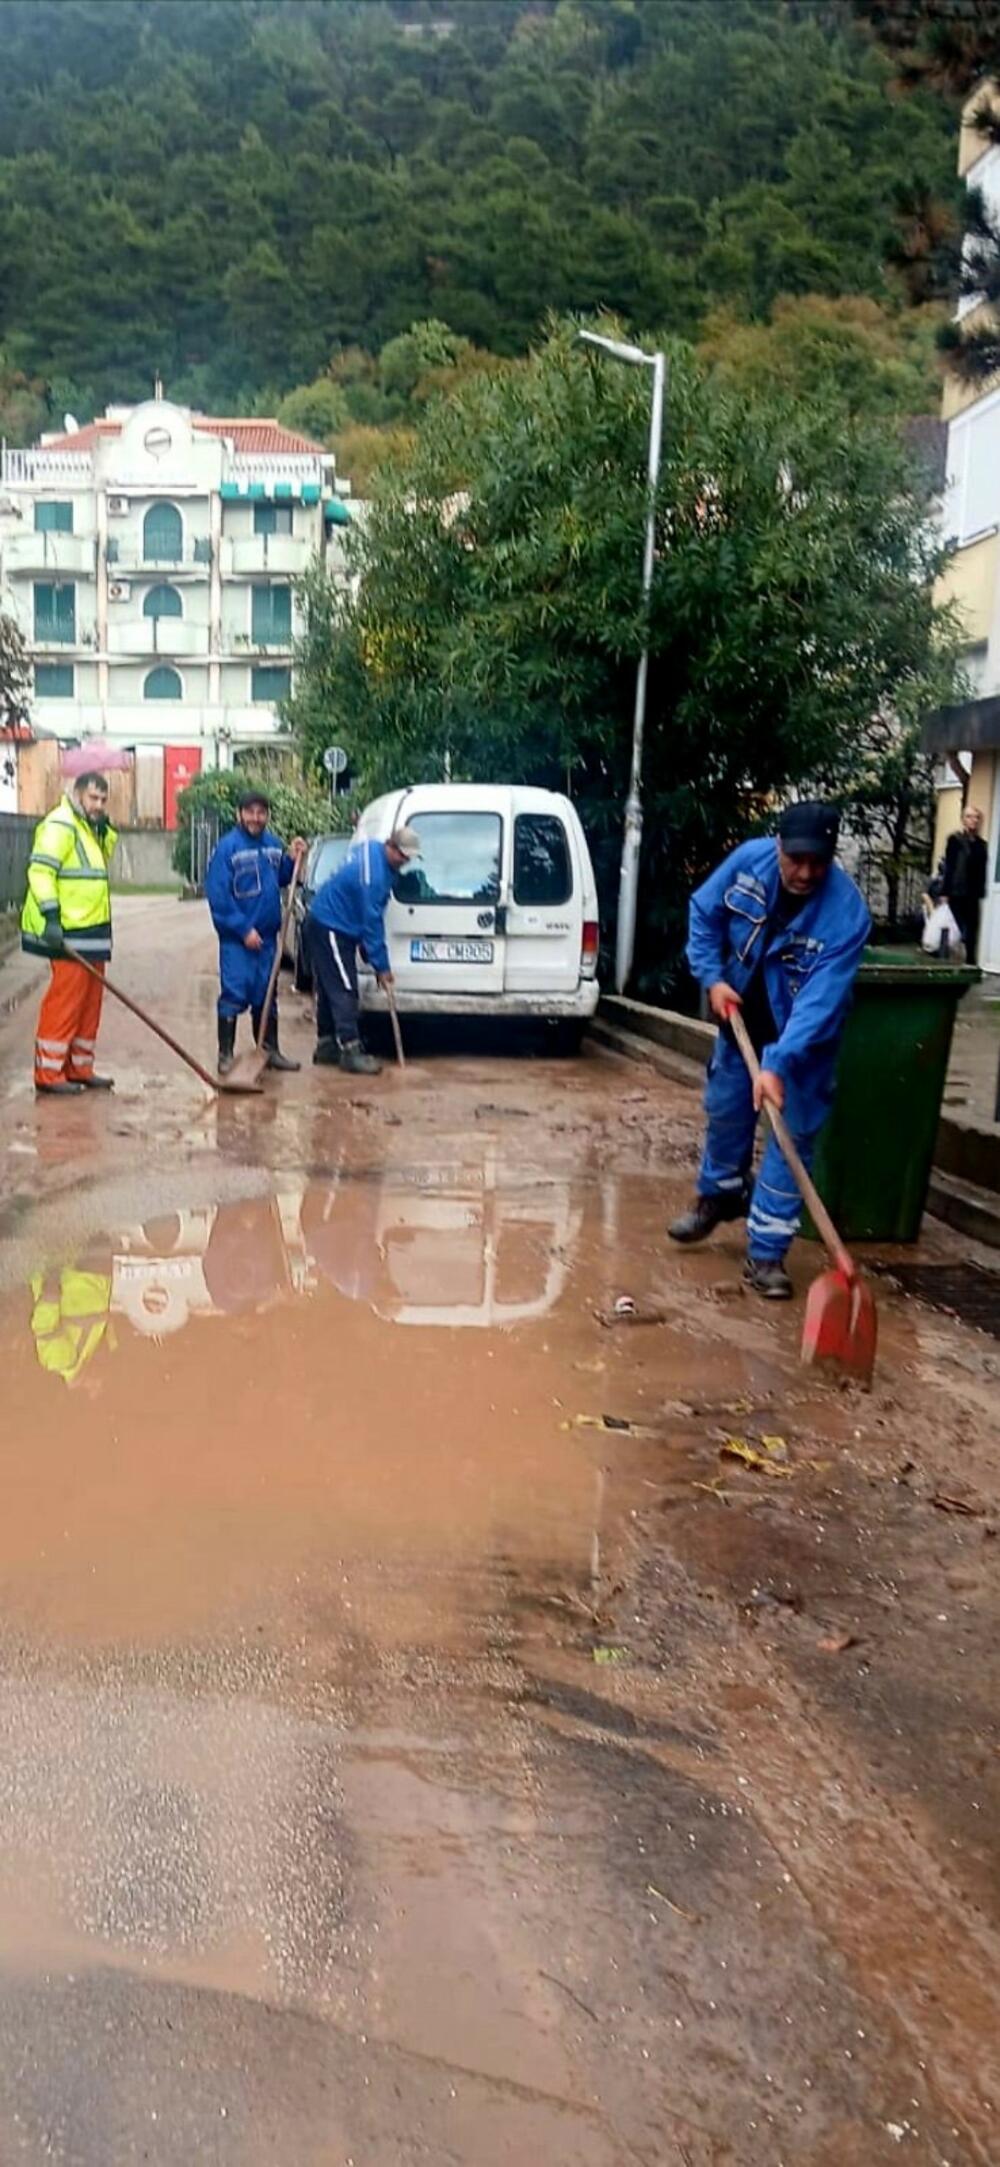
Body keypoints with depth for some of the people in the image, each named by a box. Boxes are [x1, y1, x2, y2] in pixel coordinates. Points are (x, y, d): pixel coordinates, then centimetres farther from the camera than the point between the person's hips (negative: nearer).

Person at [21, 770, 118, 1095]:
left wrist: (104, 829, 6)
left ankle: (79, 1069, 20)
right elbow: (40, 870, -20)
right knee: (64, 1001, -9)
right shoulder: (60, 825, -11)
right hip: (68, 933, -10)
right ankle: (48, 1074, -5)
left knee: (90, 1001, 12)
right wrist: (51, 916, -27)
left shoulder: (87, 828, 19)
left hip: (91, 932, 10)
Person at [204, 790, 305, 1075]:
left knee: (266, 996, 14)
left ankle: (270, 1051, 23)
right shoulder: (227, 847, -12)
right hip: (236, 937, -6)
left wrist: (291, 859, 0)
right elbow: (217, 895, -16)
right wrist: (243, 929, -18)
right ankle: (226, 1055, 2)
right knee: (234, 995, -6)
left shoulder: (273, 845, 7)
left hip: (266, 935, 6)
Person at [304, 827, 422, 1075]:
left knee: (330, 988, 14)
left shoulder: (371, 850, 3)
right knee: (344, 990, -11)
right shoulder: (373, 875, -27)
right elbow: (371, 922, -23)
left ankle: (327, 1045, 21)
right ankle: (350, 1051, -12)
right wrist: (381, 967, -17)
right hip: (330, 929, -10)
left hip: (326, 924, 10)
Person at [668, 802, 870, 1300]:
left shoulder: (846, 912, -32)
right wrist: (712, 977, -12)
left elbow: (821, 999, -37)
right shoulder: (748, 859, -21)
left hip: (802, 1036, -4)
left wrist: (778, 1064, -44)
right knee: (725, 1111, 18)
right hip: (741, 1015, 4)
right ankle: (718, 1195, 45)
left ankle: (765, 1255, 2)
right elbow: (704, 913, -2)